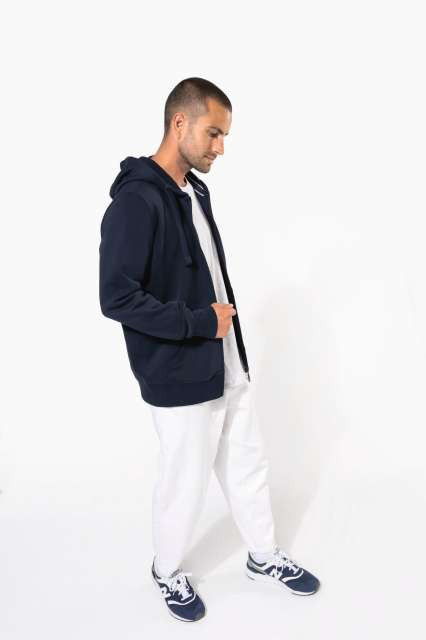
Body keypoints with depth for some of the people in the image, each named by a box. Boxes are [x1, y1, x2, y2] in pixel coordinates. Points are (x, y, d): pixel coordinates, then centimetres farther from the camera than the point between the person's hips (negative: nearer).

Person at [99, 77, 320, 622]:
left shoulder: (196, 191, 9)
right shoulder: (136, 201, -19)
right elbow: (117, 298, -24)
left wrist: (225, 324, 10)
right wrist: (200, 322, -19)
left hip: (228, 368, 8)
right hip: (180, 381, -8)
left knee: (248, 465, 20)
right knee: (185, 483, 10)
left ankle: (264, 558, 43)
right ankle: (168, 573, 38)